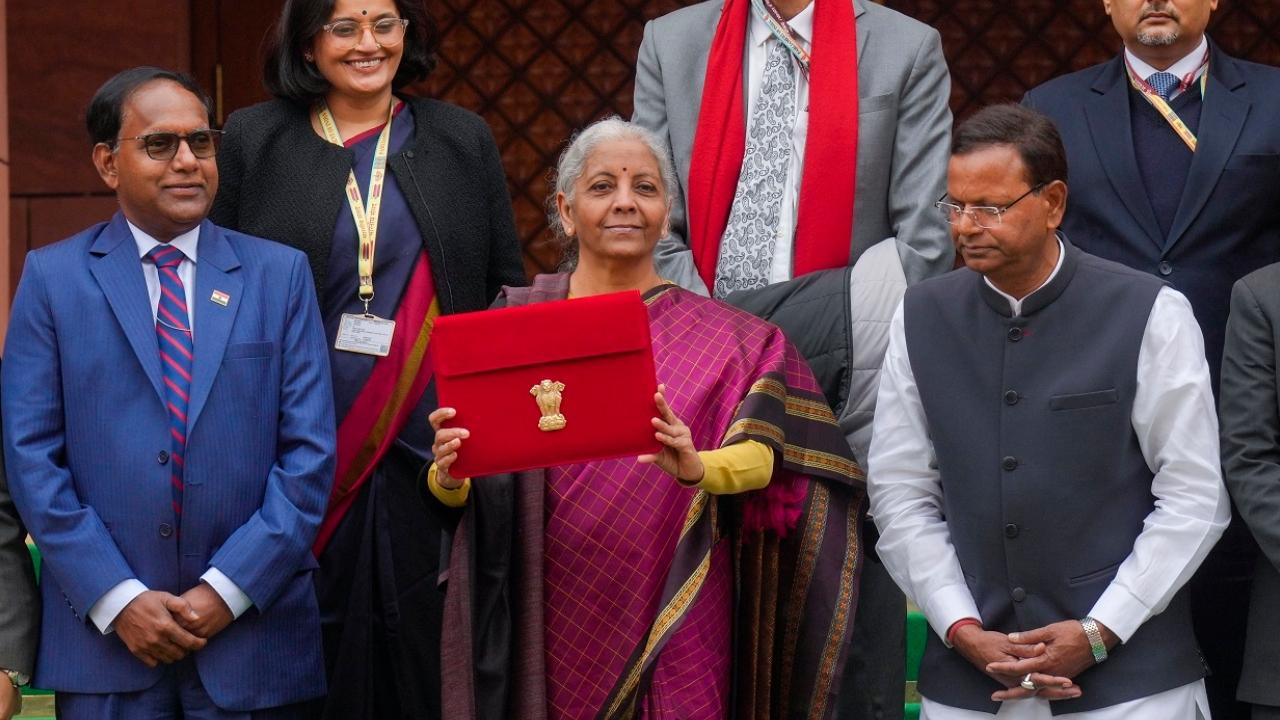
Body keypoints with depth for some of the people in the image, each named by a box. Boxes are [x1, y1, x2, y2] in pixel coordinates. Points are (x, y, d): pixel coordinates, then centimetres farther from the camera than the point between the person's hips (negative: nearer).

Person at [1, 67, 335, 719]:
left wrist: (229, 589, -8)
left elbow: (311, 451, 1)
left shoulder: (280, 274, 7)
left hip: (253, 629, 1)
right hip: (103, 638, -1)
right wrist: (117, 599, -11)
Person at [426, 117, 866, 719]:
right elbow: (457, 491, 0)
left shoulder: (727, 341, 4)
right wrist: (448, 475, -23)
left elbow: (760, 458, -12)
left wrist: (697, 468, -32)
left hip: (672, 625, 0)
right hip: (544, 620, 1)